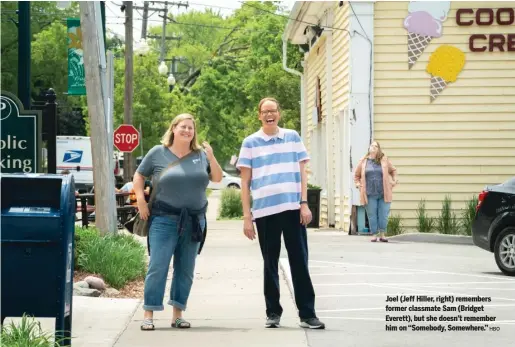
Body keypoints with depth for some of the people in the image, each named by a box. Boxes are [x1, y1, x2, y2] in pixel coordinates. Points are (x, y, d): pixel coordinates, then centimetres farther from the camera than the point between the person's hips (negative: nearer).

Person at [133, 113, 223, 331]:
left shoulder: (201, 155, 8)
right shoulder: (158, 153, 0)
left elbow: (217, 179, 6)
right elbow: (139, 175, 7)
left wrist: (211, 157, -9)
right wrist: (141, 201, -5)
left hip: (194, 221, 4)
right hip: (164, 220, -4)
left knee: (185, 270, 7)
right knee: (158, 267, -8)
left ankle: (177, 314, 15)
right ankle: (149, 314, -3)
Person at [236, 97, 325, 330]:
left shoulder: (293, 137, 9)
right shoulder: (251, 143, 5)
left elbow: (302, 173, 9)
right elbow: (245, 182, 5)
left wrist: (304, 203, -1)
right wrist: (247, 216, -1)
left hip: (292, 208, 1)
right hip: (265, 211, 0)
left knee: (299, 262, 0)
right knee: (270, 263, 8)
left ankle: (307, 313, 3)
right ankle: (273, 312, 17)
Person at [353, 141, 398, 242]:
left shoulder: (384, 160, 7)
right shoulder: (363, 161, 8)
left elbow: (393, 170, 20)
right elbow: (356, 175, 20)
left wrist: (394, 181, 7)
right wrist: (358, 184, 5)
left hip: (383, 194, 0)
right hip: (370, 194, 0)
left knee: (383, 215, 0)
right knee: (372, 215, 1)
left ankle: (382, 235, 12)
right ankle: (374, 235, 8)